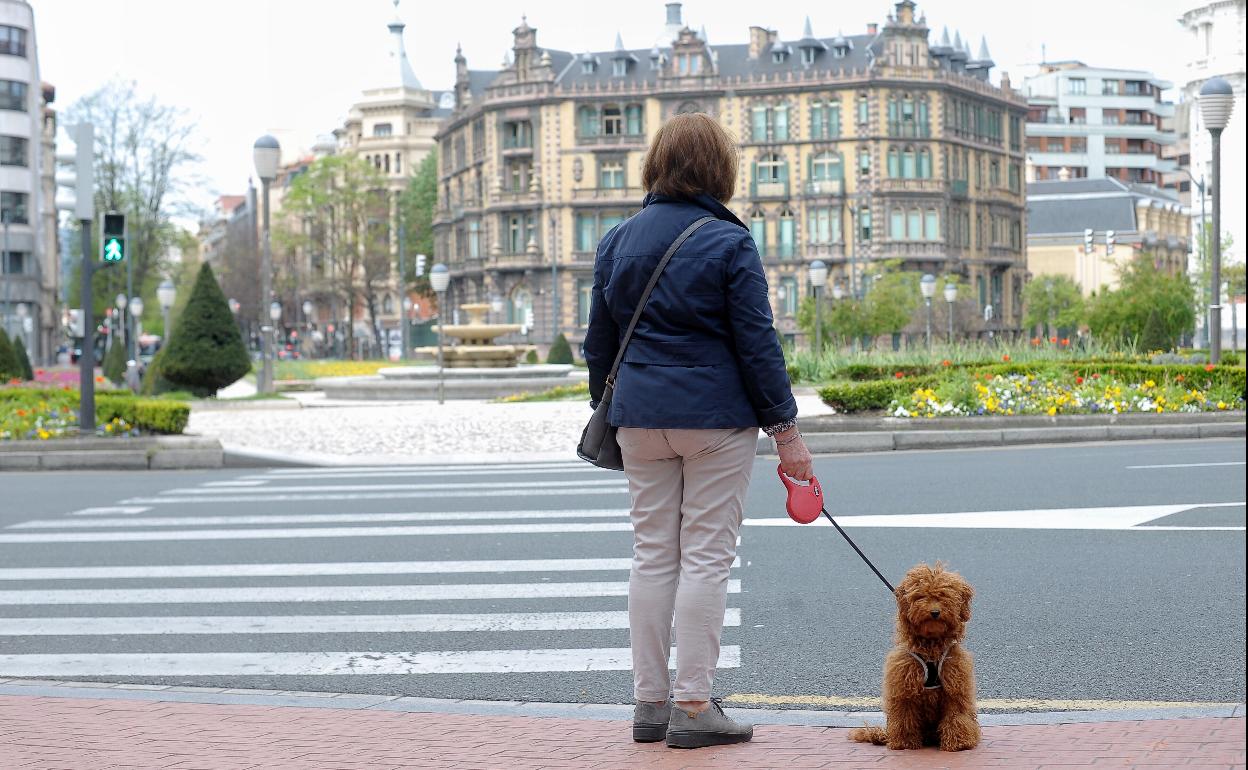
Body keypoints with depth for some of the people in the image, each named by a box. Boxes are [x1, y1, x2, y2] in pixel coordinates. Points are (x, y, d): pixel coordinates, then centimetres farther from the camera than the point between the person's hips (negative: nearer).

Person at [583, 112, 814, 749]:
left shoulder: (617, 241, 7)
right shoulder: (729, 243, -8)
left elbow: (599, 342, 12)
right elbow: (758, 344, -9)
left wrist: (608, 410, 23)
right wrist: (785, 429, -4)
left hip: (641, 416, 5)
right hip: (716, 415, -5)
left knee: (652, 556, 10)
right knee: (706, 558, 0)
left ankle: (650, 702, 13)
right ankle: (692, 706, 1)